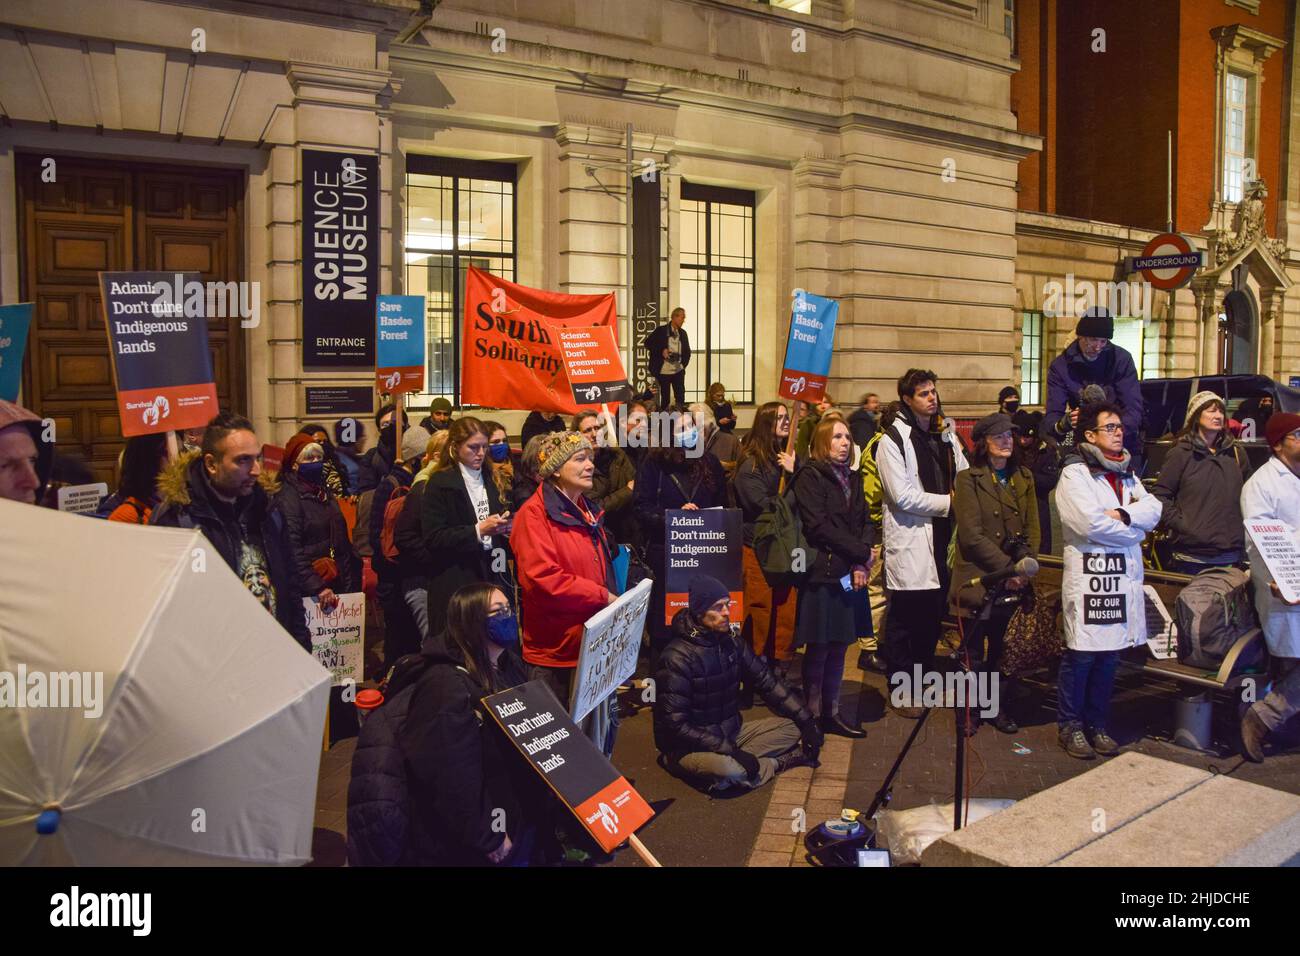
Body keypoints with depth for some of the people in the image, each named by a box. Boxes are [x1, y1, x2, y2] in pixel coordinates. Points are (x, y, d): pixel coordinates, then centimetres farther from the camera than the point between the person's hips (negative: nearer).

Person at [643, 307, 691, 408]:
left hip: (678, 370, 3)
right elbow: (647, 343, -5)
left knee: (681, 397, -3)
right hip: (664, 371, -3)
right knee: (665, 399, 3)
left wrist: (684, 363, 4)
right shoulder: (661, 330, -5)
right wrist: (661, 351, -15)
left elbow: (687, 351, 18)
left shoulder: (683, 333, 9)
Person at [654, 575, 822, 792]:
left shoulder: (731, 642, 0)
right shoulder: (677, 657, -22)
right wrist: (731, 751, -28)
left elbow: (767, 682, 6)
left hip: (730, 732, 7)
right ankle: (784, 760, -8)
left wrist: (806, 721, -3)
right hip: (690, 746, -7)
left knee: (792, 728, -1)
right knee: (729, 770, -36)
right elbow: (675, 724, -25)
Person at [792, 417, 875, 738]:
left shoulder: (852, 479, 17)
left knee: (839, 645, 11)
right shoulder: (810, 476, -6)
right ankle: (812, 714, 9)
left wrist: (861, 565, -6)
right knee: (819, 647, -1)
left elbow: (864, 522, 11)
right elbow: (819, 526, -15)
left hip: (851, 575, 7)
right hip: (822, 574, -7)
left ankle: (831, 712, 20)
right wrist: (862, 552, -11)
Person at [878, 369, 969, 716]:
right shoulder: (893, 439, -8)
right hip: (909, 543, -7)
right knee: (906, 619, 1)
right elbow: (902, 495, -15)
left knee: (933, 616, 14)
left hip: (942, 539, 7)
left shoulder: (946, 435, 15)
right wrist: (947, 502, -13)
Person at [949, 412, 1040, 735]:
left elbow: (1032, 529, 8)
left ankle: (1000, 708, 26)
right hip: (978, 581, -4)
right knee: (974, 653, 3)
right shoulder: (968, 479, -6)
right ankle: (969, 711, 18)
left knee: (1005, 651, 11)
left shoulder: (1023, 478, 12)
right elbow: (972, 536, -12)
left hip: (1014, 583, 5)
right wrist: (1007, 567, -15)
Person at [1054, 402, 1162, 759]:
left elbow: (1154, 509, 6)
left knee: (1110, 654, 11)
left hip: (1125, 574, 7)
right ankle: (1070, 726, 8)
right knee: (1081, 653, -4)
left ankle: (1097, 723, 21)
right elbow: (1090, 522, -16)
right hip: (1087, 572, -7)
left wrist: (1123, 515, -13)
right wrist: (1133, 530, -3)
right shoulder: (1074, 473, -5)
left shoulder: (1127, 474, 19)